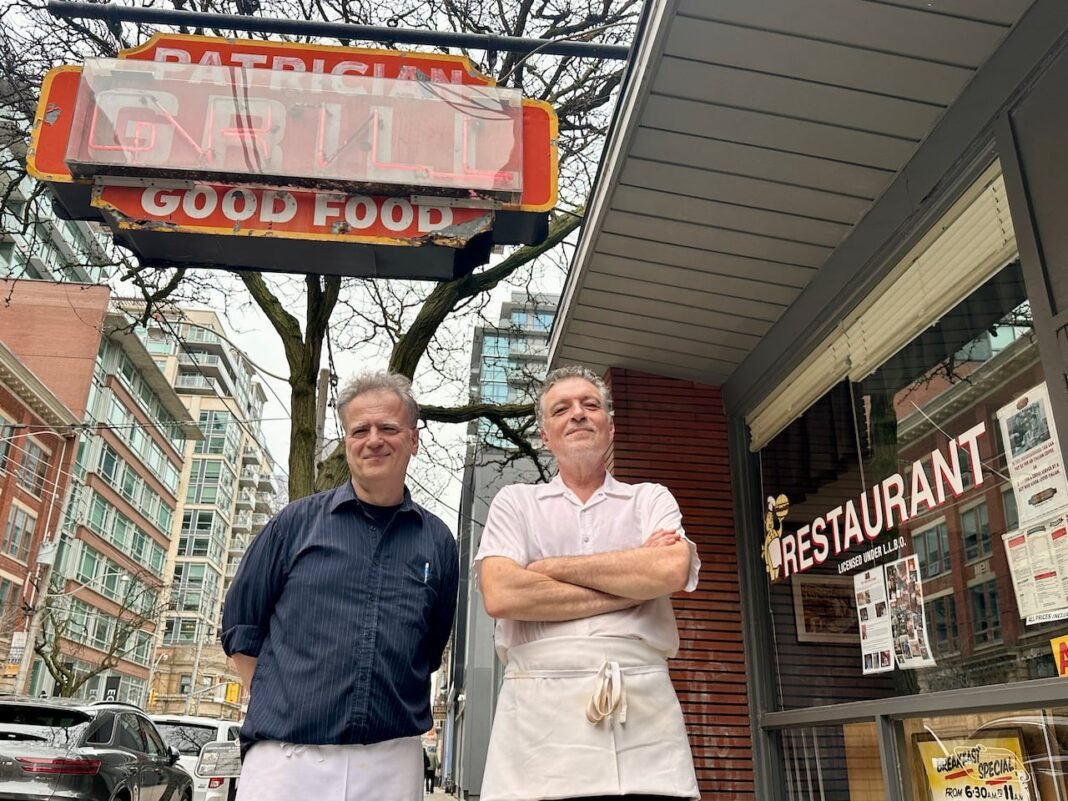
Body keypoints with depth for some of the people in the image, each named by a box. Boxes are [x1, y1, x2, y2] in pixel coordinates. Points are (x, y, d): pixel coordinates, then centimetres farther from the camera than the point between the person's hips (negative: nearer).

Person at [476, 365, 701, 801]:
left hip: (644, 712, 1)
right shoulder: (515, 502, 10)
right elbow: (500, 595, -8)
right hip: (540, 715, 0)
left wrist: (551, 567, -5)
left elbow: (671, 571, -9)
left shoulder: (651, 499, 11)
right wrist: (633, 584, -6)